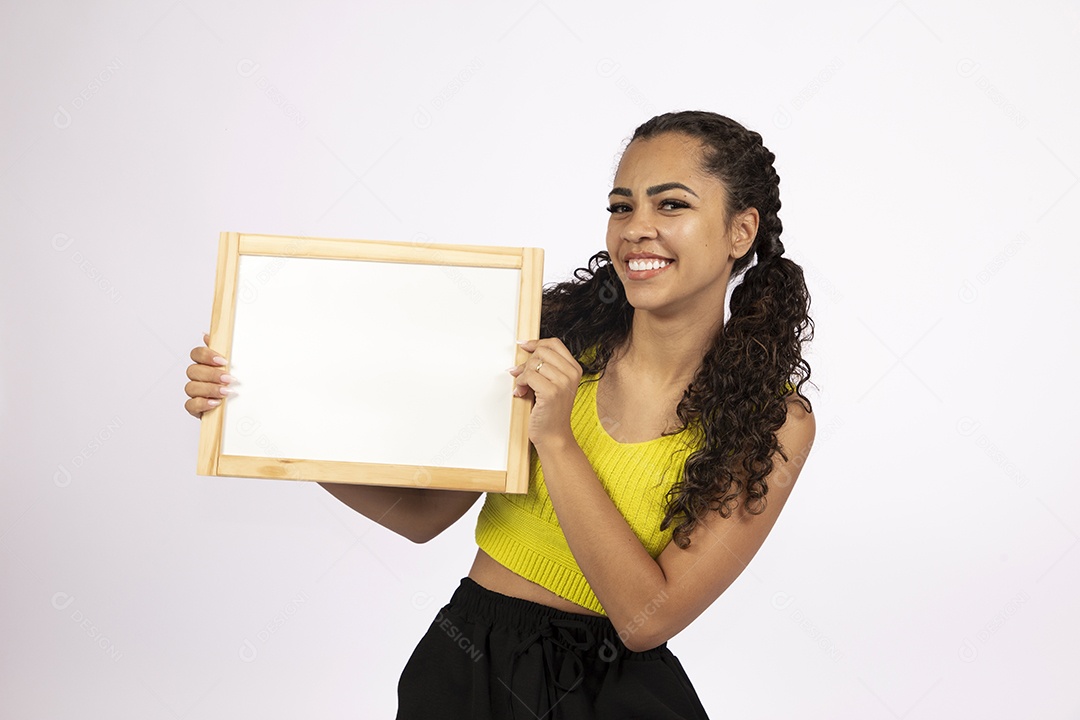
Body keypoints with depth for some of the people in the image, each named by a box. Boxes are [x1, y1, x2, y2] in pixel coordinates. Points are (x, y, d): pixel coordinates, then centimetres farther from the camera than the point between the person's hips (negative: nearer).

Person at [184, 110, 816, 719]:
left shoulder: (775, 423, -13)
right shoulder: (551, 333, -9)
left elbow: (646, 618, -18)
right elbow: (425, 512, -6)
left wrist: (556, 440, -25)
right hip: (467, 665, 2)